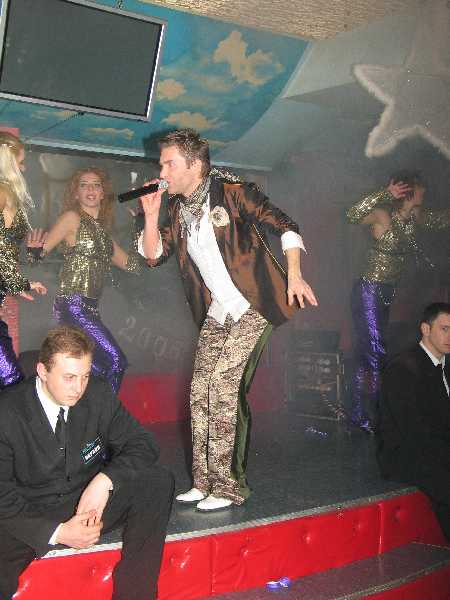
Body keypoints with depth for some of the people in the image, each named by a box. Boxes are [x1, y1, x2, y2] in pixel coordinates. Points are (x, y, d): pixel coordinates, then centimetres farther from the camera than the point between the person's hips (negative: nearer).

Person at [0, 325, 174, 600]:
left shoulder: (99, 394, -8)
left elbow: (142, 445, -1)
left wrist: (105, 480, -20)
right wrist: (56, 532, -23)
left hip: (91, 502, 4)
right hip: (30, 518, -4)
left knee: (159, 482, -20)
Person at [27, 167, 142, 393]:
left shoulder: (102, 229, 18)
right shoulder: (73, 218, -2)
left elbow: (130, 263, 20)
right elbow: (43, 248, -8)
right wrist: (36, 250, -32)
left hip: (90, 308, 8)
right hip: (73, 304, -8)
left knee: (97, 369, 7)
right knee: (115, 360, -15)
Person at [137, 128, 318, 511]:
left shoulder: (233, 193, -9)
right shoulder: (178, 209, 11)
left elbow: (283, 226, -7)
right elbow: (154, 255, 11)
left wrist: (294, 275, -16)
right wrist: (151, 215, -3)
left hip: (251, 309, -7)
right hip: (216, 315, 7)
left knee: (223, 392, -11)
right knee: (200, 395, 5)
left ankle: (228, 486, -1)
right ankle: (204, 482, 16)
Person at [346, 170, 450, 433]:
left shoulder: (414, 216, 6)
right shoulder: (382, 216, -15)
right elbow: (353, 215, -31)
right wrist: (386, 194, -33)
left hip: (389, 293, 8)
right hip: (369, 291, -8)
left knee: (372, 352, 12)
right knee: (374, 352, -7)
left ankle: (362, 414, 20)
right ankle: (364, 417, 0)